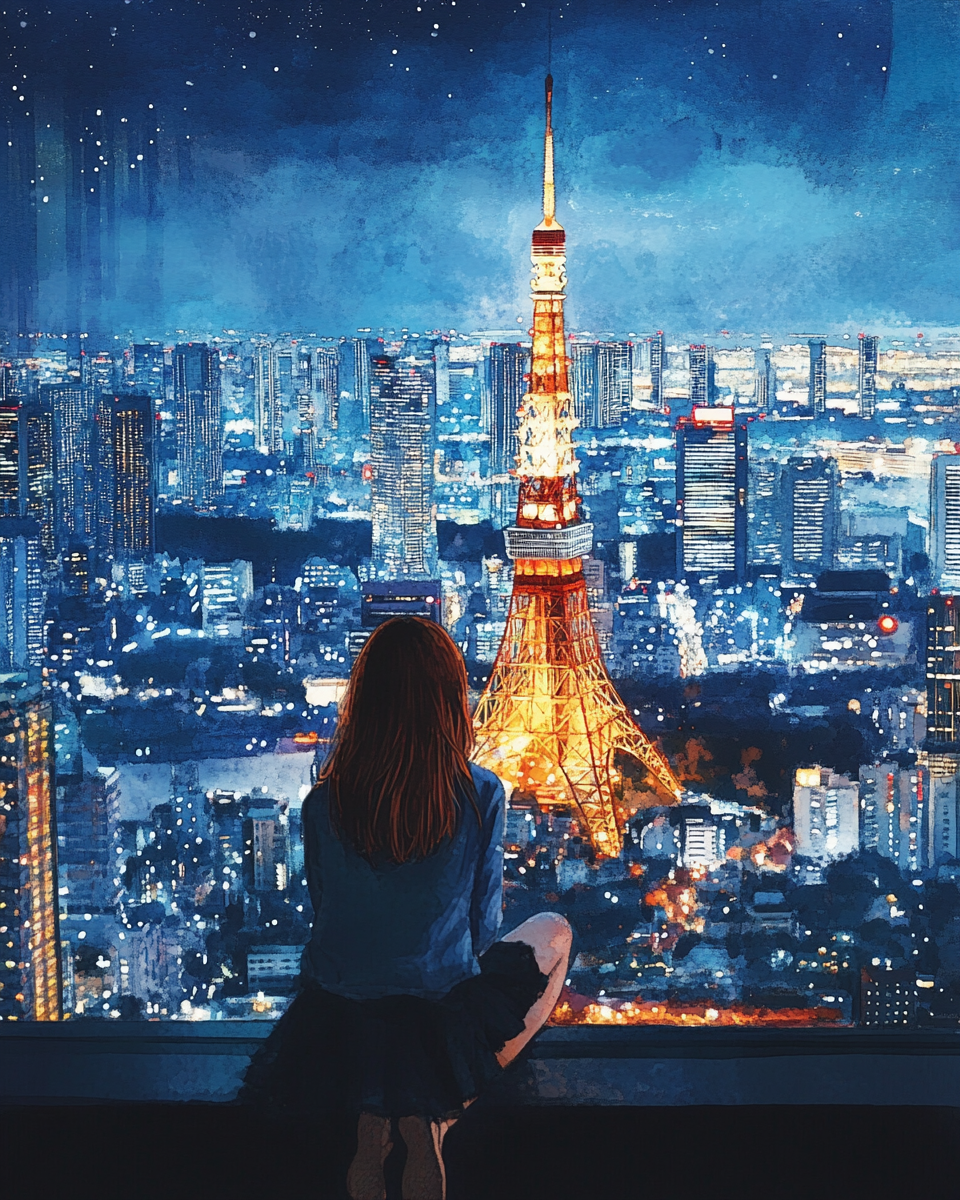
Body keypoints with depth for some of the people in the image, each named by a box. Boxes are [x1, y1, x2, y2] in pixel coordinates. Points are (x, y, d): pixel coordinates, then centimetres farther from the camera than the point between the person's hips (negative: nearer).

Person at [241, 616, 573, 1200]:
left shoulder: (323, 803, -8)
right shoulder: (482, 795, -13)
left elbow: (324, 912, 7)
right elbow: (483, 927, -2)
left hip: (337, 1036, 4)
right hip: (440, 1033, -4)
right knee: (552, 931, 22)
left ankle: (375, 1123, 18)